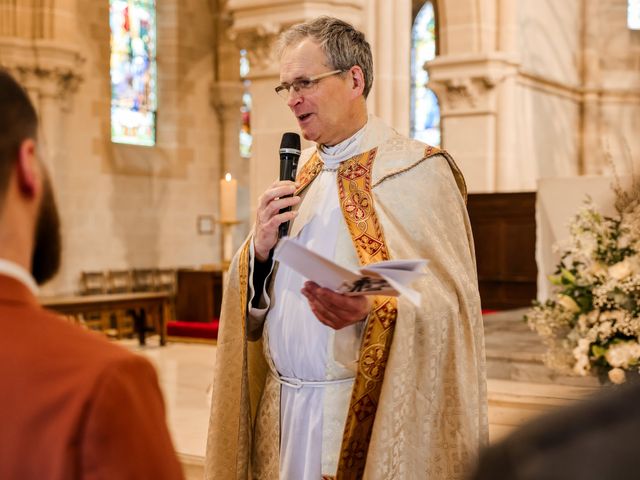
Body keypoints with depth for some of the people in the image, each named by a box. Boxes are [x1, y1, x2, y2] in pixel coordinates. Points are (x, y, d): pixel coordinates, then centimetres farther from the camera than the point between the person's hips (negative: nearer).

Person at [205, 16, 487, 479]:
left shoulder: (417, 170, -9)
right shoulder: (298, 174, 11)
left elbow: (450, 303, -15)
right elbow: (254, 303, 13)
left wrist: (371, 311, -31)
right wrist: (260, 249, -7)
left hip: (366, 419, -5)